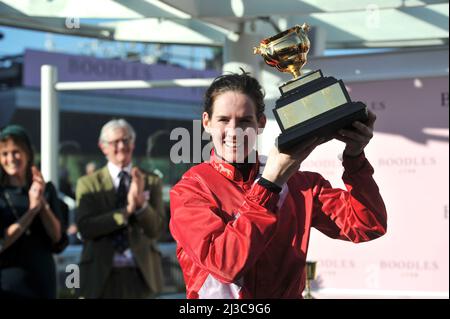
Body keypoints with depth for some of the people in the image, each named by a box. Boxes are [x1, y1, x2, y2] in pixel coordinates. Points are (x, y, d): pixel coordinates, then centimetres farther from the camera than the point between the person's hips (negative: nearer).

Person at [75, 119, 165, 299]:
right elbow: (86, 227, -10)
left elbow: (155, 229, -1)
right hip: (102, 275, -1)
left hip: (140, 275, 1)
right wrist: (127, 210, -19)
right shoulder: (88, 184, 2)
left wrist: (141, 202, -20)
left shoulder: (152, 182, 6)